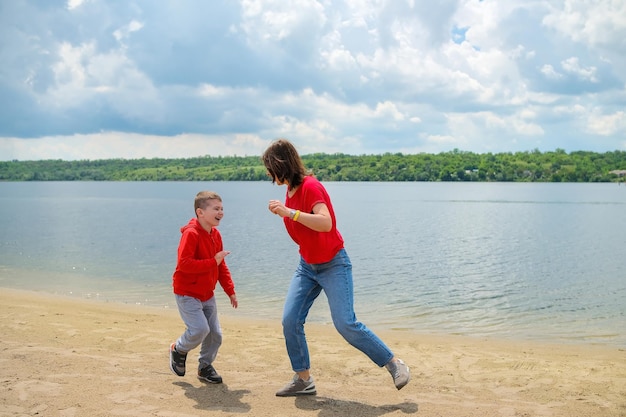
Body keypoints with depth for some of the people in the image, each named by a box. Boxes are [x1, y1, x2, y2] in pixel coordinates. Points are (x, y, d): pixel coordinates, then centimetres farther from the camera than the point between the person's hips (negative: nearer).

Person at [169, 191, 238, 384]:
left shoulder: (215, 234, 5)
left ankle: (205, 366, 29)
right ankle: (178, 349, 12)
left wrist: (230, 291, 8)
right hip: (187, 294, -7)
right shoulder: (191, 233, -20)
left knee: (215, 334, 7)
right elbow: (184, 263, -30)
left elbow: (221, 267, 12)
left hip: (207, 295, 8)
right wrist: (213, 262, -26)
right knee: (200, 329, -19)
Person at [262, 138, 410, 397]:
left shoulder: (310, 186, -19)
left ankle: (395, 365, 5)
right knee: (290, 320, -4)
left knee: (345, 324, -12)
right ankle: (303, 380, 9)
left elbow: (325, 223, -36)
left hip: (333, 265, -8)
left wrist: (289, 212, -36)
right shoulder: (290, 190, 5)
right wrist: (282, 212, 4)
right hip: (307, 266, 8)